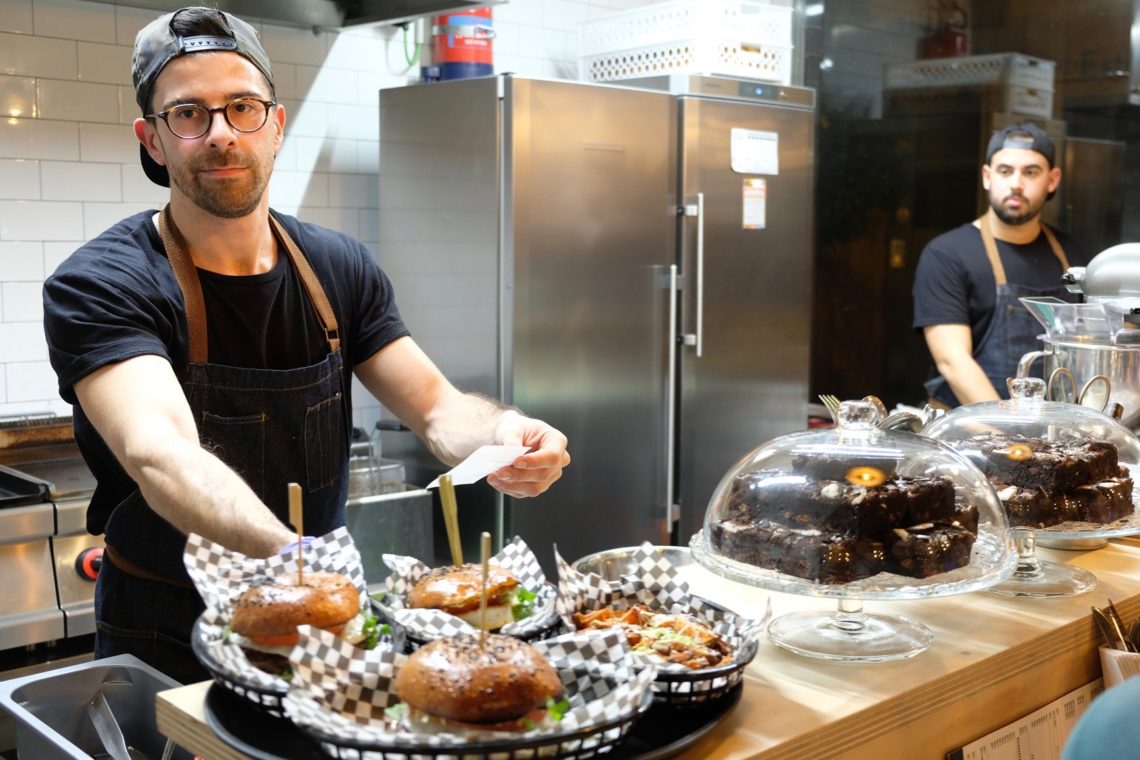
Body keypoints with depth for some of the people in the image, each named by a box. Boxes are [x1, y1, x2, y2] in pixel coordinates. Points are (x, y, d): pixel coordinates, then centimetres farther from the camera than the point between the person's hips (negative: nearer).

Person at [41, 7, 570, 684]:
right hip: (167, 649, -3)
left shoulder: (340, 271, 2)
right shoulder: (99, 288, -15)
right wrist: (296, 561, -48)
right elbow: (160, 455, -30)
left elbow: (436, 407, 0)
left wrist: (502, 435, -24)